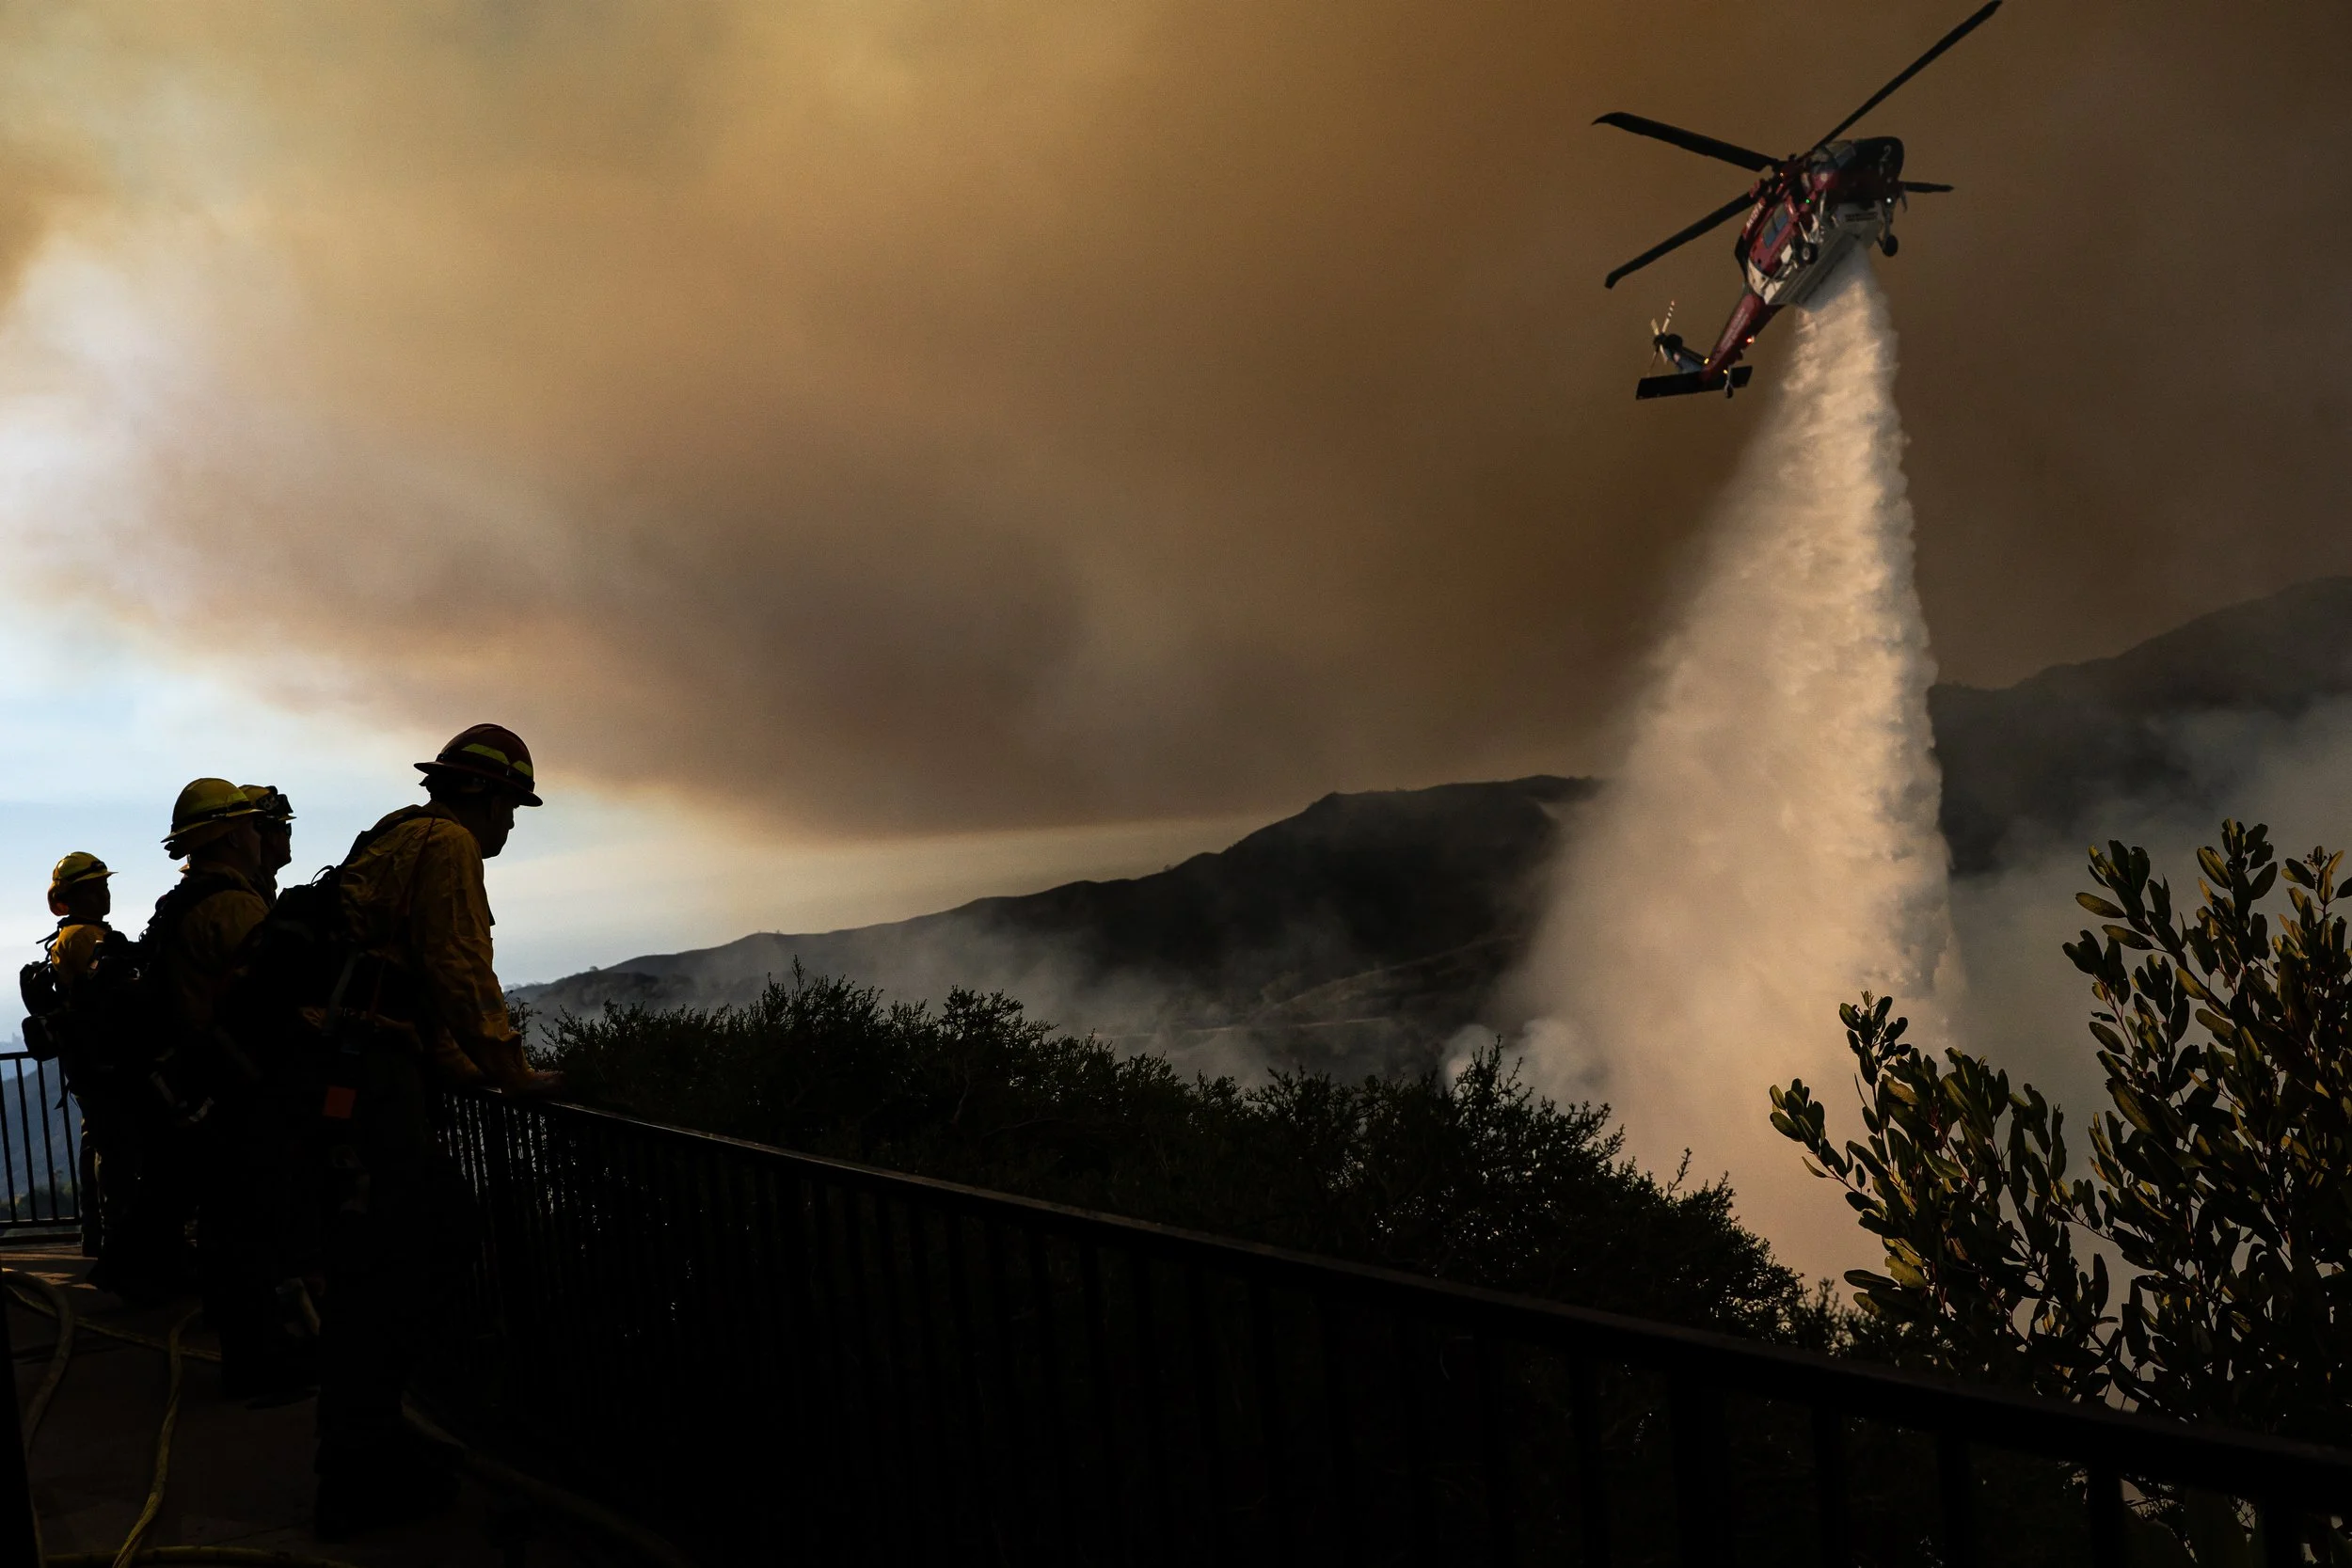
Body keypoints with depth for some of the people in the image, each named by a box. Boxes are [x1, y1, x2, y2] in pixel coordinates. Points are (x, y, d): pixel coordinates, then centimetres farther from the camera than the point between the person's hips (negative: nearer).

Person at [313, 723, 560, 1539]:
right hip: (367, 1073, -10)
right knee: (378, 1265, -5)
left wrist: (468, 1069, 25)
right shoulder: (448, 842, -6)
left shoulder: (398, 842, 26)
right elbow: (460, 970, -14)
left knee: (447, 1220, 17)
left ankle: (366, 1427, 23)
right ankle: (358, 1480, 3)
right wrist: (510, 1069, -6)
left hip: (338, 1067, 10)